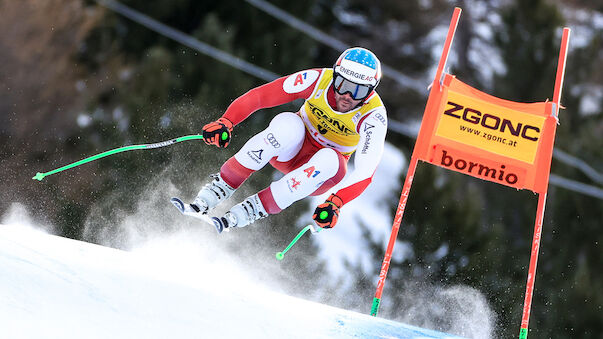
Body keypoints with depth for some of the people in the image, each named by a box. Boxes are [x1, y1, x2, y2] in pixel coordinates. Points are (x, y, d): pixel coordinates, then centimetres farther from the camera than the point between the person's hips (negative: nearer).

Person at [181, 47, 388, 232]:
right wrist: (225, 122, -35)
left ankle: (240, 216, -33)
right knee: (289, 123, -34)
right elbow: (258, 96, -20)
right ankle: (216, 191, -30)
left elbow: (365, 172, -31)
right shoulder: (318, 79, -21)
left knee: (328, 159, -37)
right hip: (290, 152, 0)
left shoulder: (374, 116, -24)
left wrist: (336, 203, -46)